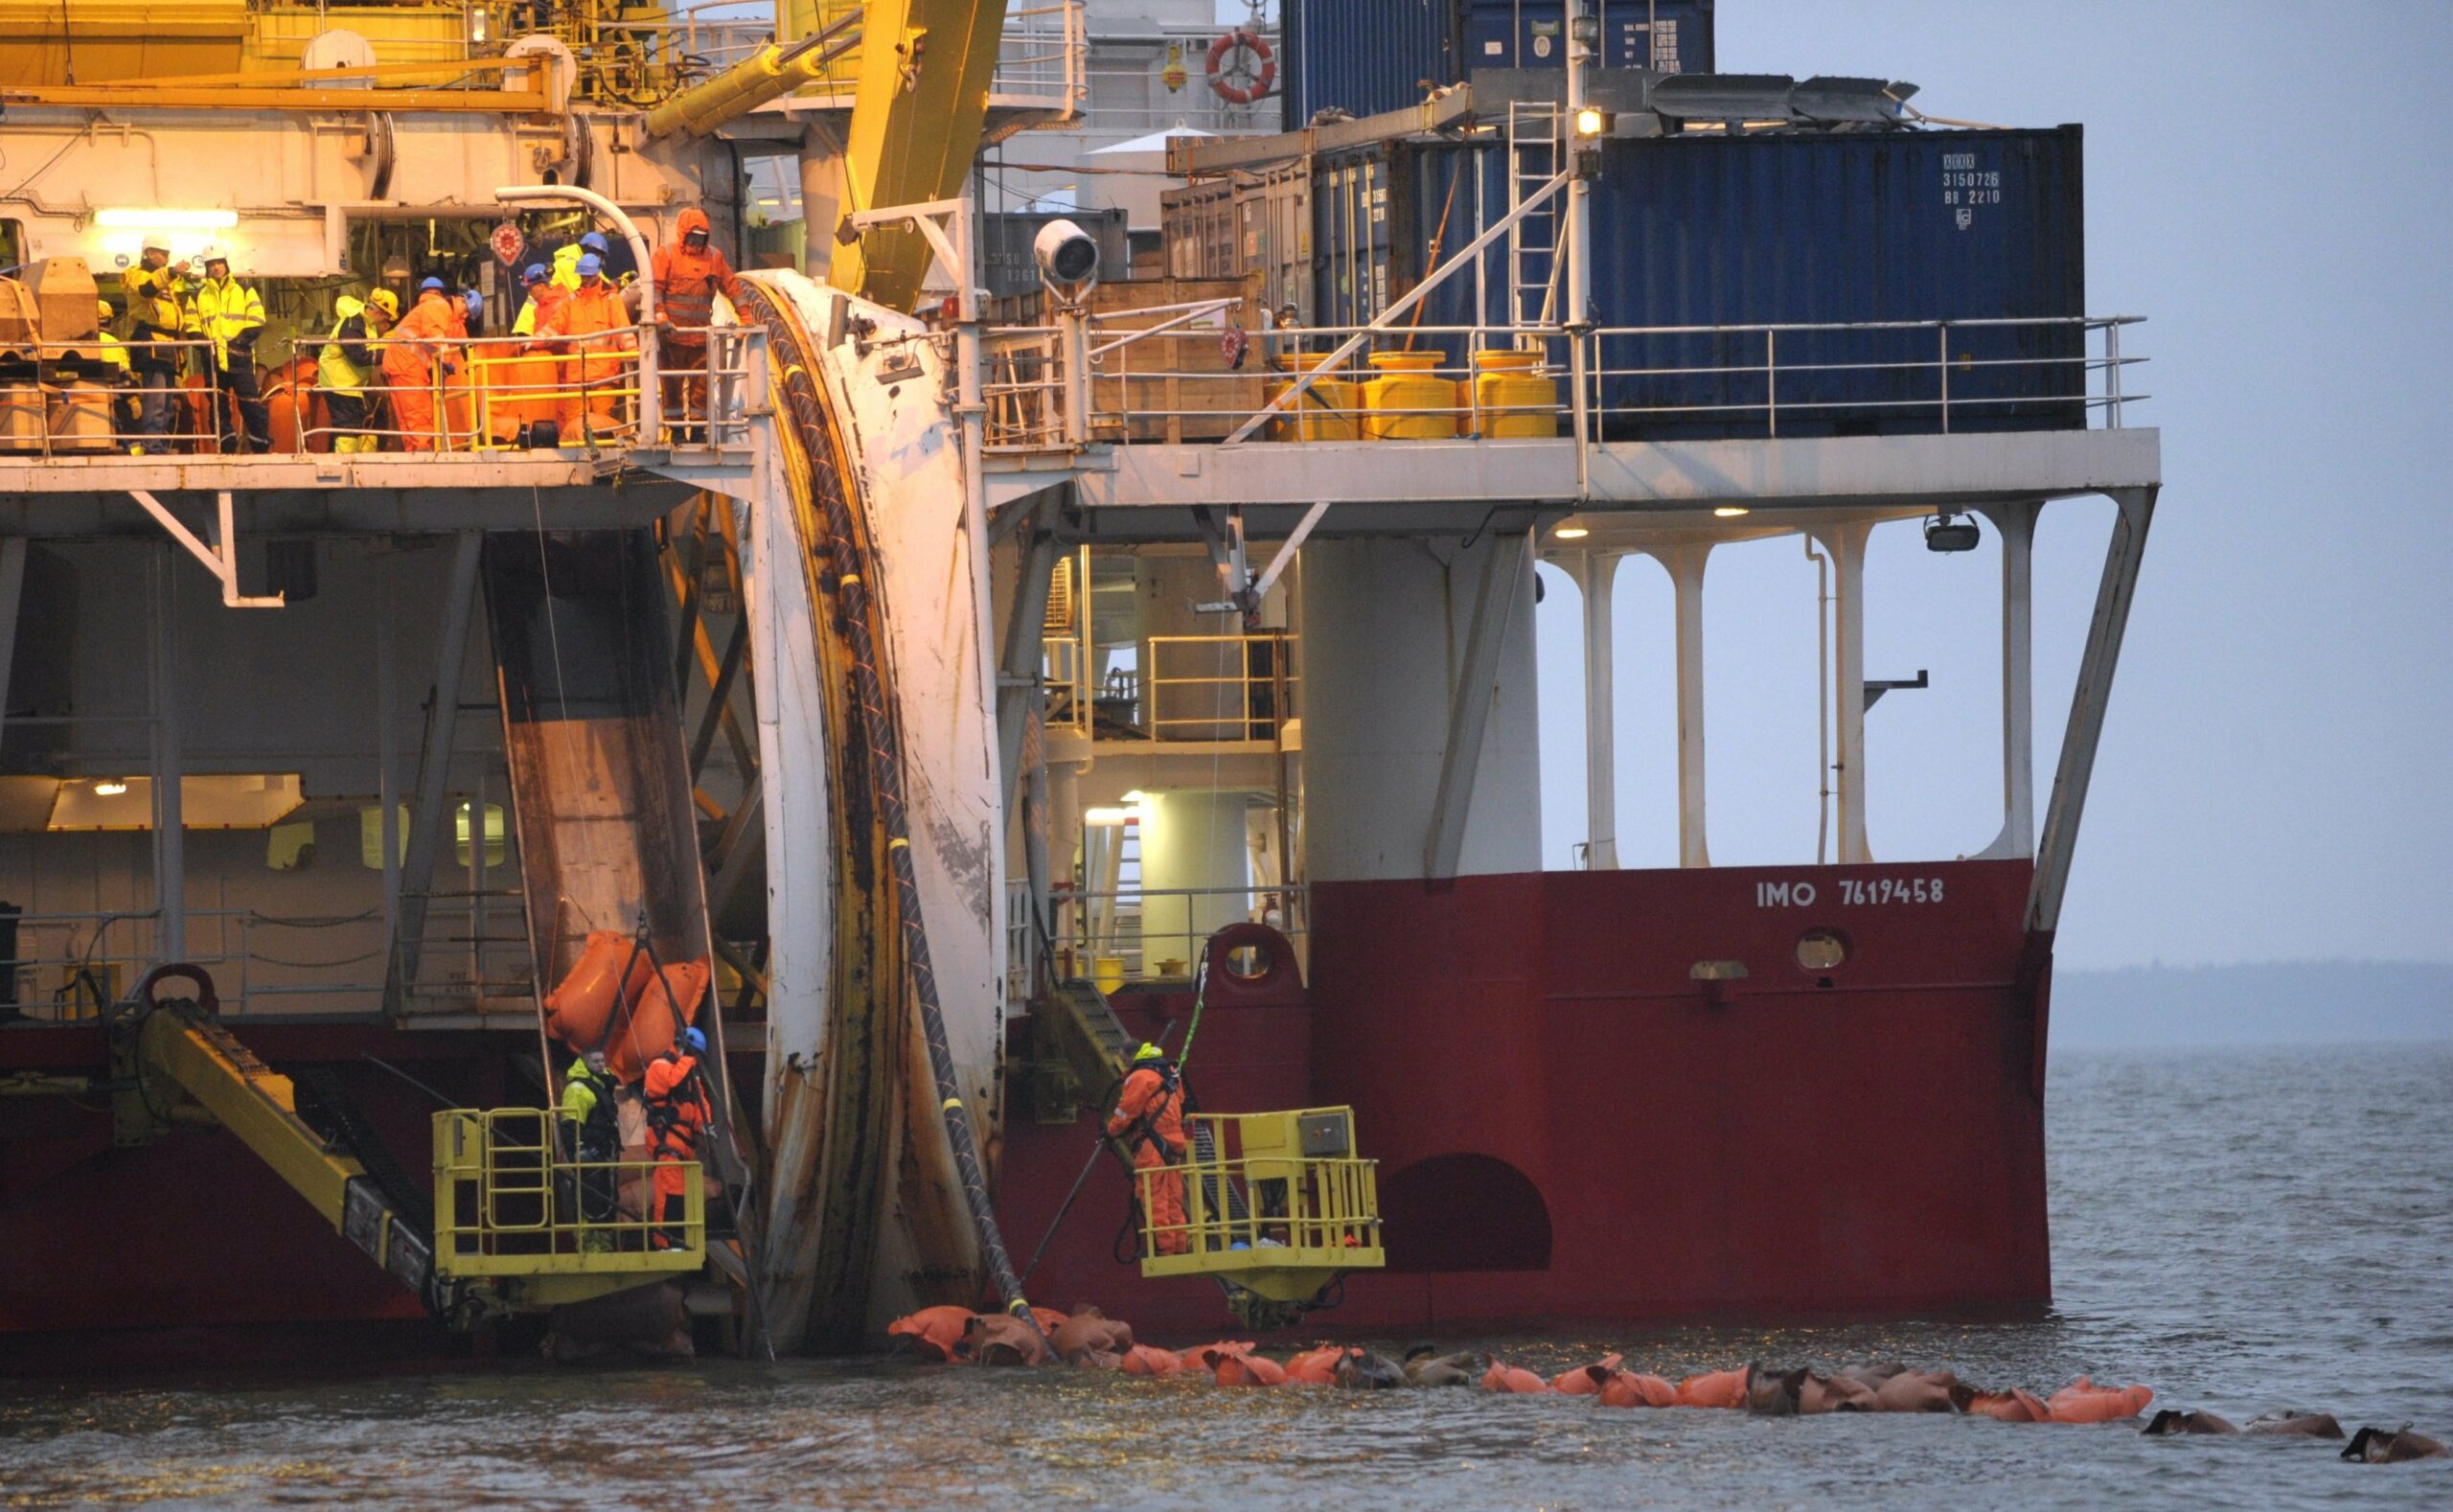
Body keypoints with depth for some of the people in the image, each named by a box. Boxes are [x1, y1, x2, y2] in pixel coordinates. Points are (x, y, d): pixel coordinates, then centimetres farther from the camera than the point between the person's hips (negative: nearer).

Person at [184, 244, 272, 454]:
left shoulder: (244, 291, 8)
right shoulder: (198, 296, 14)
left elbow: (256, 323, 1)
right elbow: (192, 327, 9)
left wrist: (239, 342, -12)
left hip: (240, 358, -2)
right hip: (213, 360, 2)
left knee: (251, 405, -7)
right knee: (218, 409, 3)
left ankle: (262, 448, -2)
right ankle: (227, 450, 6)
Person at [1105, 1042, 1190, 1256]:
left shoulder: (1139, 1078, -10)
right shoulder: (1171, 1076, 16)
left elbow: (1125, 1112, -9)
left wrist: (1111, 1131, 9)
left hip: (1151, 1149, -8)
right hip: (1174, 1146, 8)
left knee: (1155, 1203, -8)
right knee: (1174, 1203, 11)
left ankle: (1163, 1249, -12)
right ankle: (1181, 1246, 10)